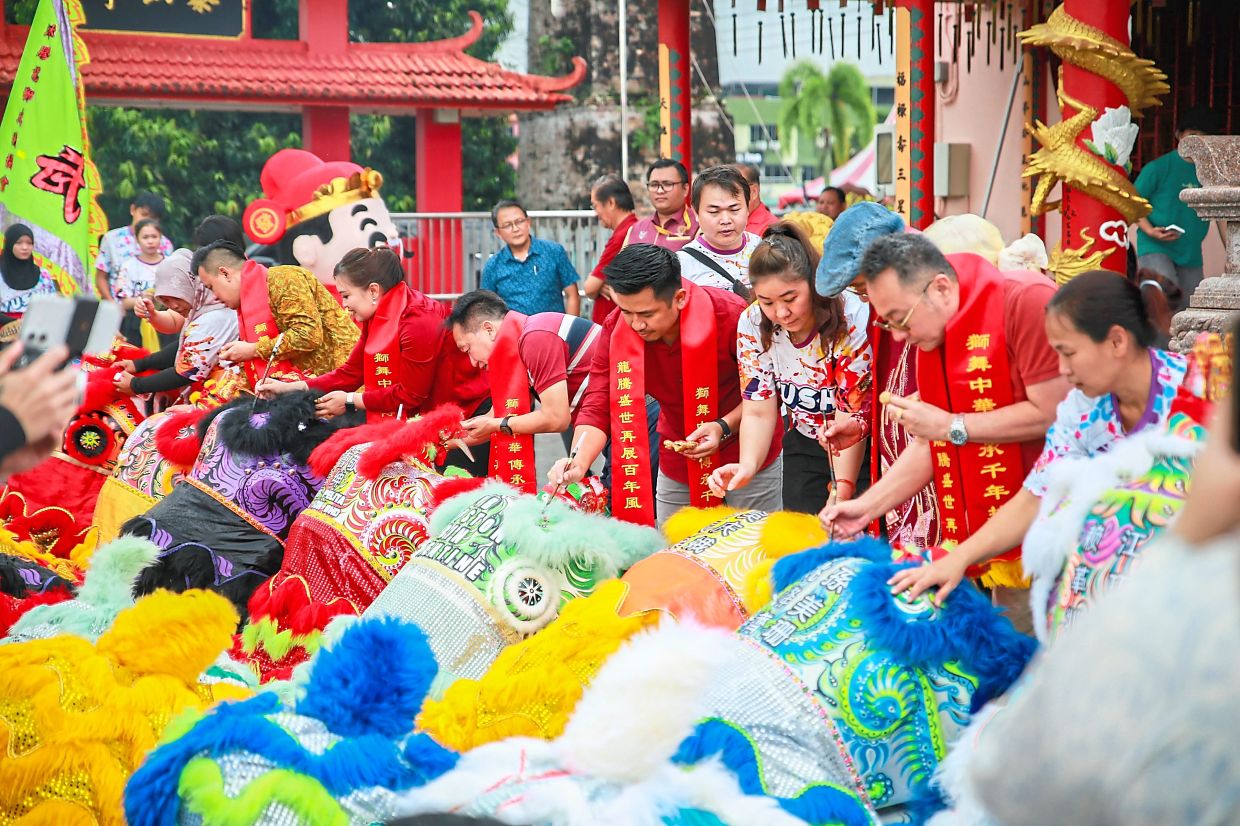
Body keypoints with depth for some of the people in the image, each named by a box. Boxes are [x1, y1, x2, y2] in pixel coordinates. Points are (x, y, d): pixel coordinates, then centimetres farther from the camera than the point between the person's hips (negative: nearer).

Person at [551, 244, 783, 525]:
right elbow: (598, 407, -17)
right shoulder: (617, 328, -18)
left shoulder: (729, 315, -27)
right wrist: (578, 463, -34)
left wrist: (724, 427, -29)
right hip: (675, 464, 3)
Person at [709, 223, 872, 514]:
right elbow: (758, 412, -9)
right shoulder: (753, 323, -13)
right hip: (805, 444, 4)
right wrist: (747, 466, -28)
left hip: (863, 447, -4)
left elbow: (853, 416, -23)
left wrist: (842, 492, -28)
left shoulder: (852, 319, -26)